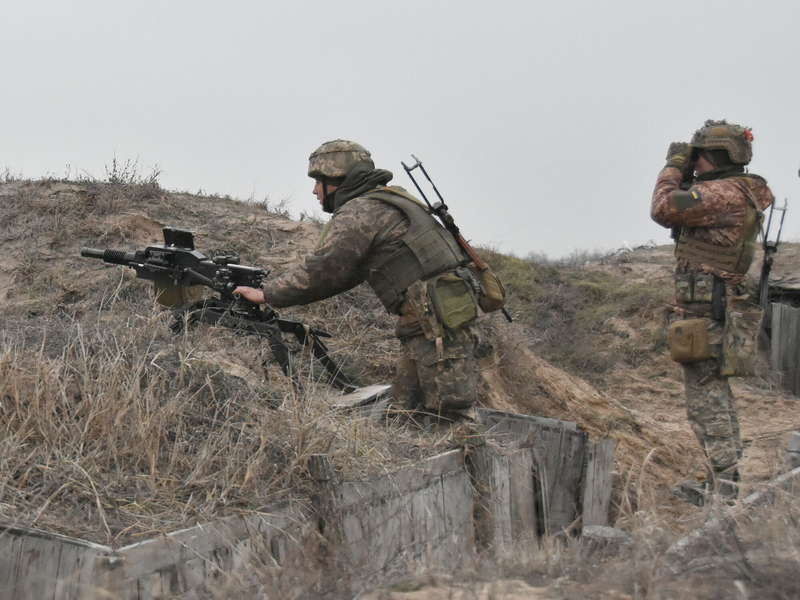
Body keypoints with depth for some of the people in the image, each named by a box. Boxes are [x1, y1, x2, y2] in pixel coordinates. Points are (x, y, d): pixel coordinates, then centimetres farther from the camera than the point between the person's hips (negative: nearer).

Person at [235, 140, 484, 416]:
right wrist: (280, 289, 19)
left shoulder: (358, 213, -9)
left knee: (446, 408, -12)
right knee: (406, 405, 10)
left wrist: (267, 293, -3)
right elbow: (344, 273, 24)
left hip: (439, 320, -10)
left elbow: (322, 268, -14)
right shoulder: (383, 202, 21)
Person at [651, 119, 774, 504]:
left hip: (704, 316, -11)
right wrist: (685, 176, 13)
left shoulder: (723, 194, -18)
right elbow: (683, 212, 25)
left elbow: (664, 209, -26)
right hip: (718, 313, 11)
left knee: (708, 404, -7)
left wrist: (674, 166, -12)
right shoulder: (738, 195, 15)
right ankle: (719, 486, 27)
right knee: (715, 401, 17)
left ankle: (725, 494, -4)